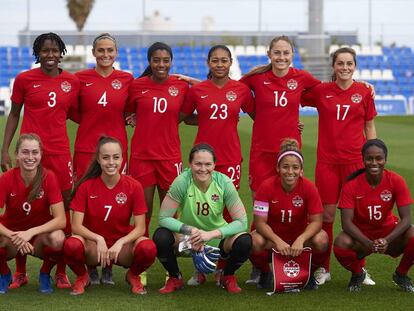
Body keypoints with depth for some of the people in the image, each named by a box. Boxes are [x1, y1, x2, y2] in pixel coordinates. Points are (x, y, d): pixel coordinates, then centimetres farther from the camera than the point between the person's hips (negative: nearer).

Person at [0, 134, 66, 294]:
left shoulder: (49, 177, -16)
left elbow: (61, 220, -22)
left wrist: (31, 232, -34)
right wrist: (14, 236, -38)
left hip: (41, 234, 0)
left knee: (57, 239, -35)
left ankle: (45, 274, -2)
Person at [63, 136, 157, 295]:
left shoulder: (134, 186, -7)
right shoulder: (86, 186, -8)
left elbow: (140, 228, -9)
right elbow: (76, 226, -12)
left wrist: (120, 243, -26)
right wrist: (98, 239, -28)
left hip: (122, 245, 0)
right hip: (93, 246, 0)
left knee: (148, 248, -33)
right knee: (71, 245, -35)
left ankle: (133, 276, 4)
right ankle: (82, 277, 1)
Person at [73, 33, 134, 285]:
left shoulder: (127, 79, 6)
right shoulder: (81, 78, 3)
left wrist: (127, 119, 0)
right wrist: (92, 121, -1)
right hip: (86, 148, -1)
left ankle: (109, 268, 9)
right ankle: (90, 267, 6)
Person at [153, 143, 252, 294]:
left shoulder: (224, 183, -18)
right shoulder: (182, 182, -21)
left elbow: (242, 221, -19)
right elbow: (164, 218, -19)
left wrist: (212, 234, -32)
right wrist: (189, 230, -35)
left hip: (217, 238, 1)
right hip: (186, 237, 0)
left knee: (245, 241, -28)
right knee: (160, 237, -30)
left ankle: (228, 276, 6)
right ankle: (175, 277, 2)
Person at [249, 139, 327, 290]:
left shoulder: (309, 188, -15)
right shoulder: (267, 187, -18)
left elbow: (316, 221, -18)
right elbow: (260, 222, -19)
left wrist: (300, 240, -36)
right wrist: (278, 241, -35)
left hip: (300, 236, 1)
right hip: (272, 236, -1)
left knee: (321, 239, -31)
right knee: (255, 242, -35)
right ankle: (265, 272, 1)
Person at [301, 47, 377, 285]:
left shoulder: (364, 92, 3)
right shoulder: (321, 91, 3)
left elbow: (370, 127, 9)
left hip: (355, 160, 0)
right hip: (327, 160, 0)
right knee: (327, 215, 2)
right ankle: (323, 269, 12)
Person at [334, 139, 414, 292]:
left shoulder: (396, 181, -14)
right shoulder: (352, 185, -17)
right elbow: (347, 222, -22)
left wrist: (386, 240, -35)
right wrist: (369, 243, -38)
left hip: (389, 232, 1)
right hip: (361, 234, -1)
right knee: (341, 244, -35)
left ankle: (401, 274, 2)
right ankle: (357, 274, 2)